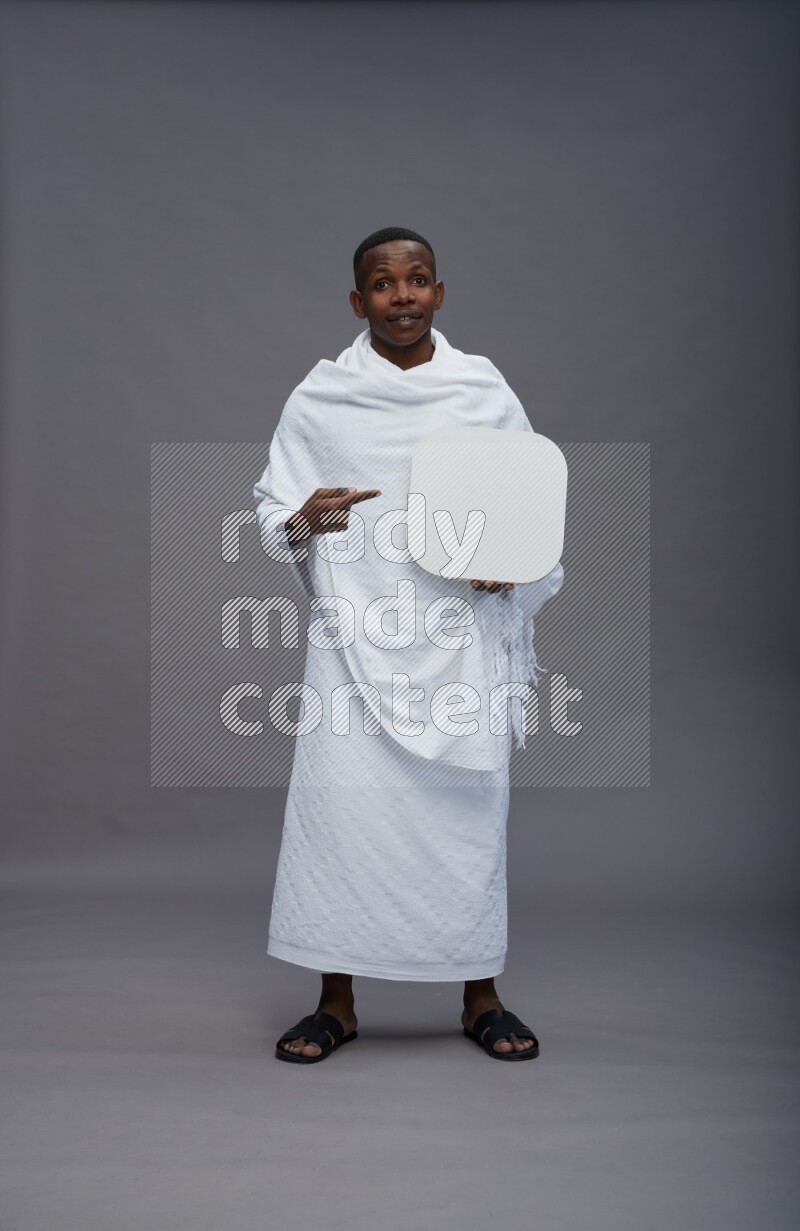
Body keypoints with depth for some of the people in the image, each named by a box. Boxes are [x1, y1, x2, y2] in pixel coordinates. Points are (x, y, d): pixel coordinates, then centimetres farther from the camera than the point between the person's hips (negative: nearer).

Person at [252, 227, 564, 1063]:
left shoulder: (487, 392, 5)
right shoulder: (319, 399, 3)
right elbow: (269, 509, 7)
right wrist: (303, 522, -15)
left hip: (460, 633, 1)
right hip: (356, 633, 0)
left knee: (468, 804, 3)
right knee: (340, 800, -3)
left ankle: (480, 998, 20)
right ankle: (336, 1002, 14)